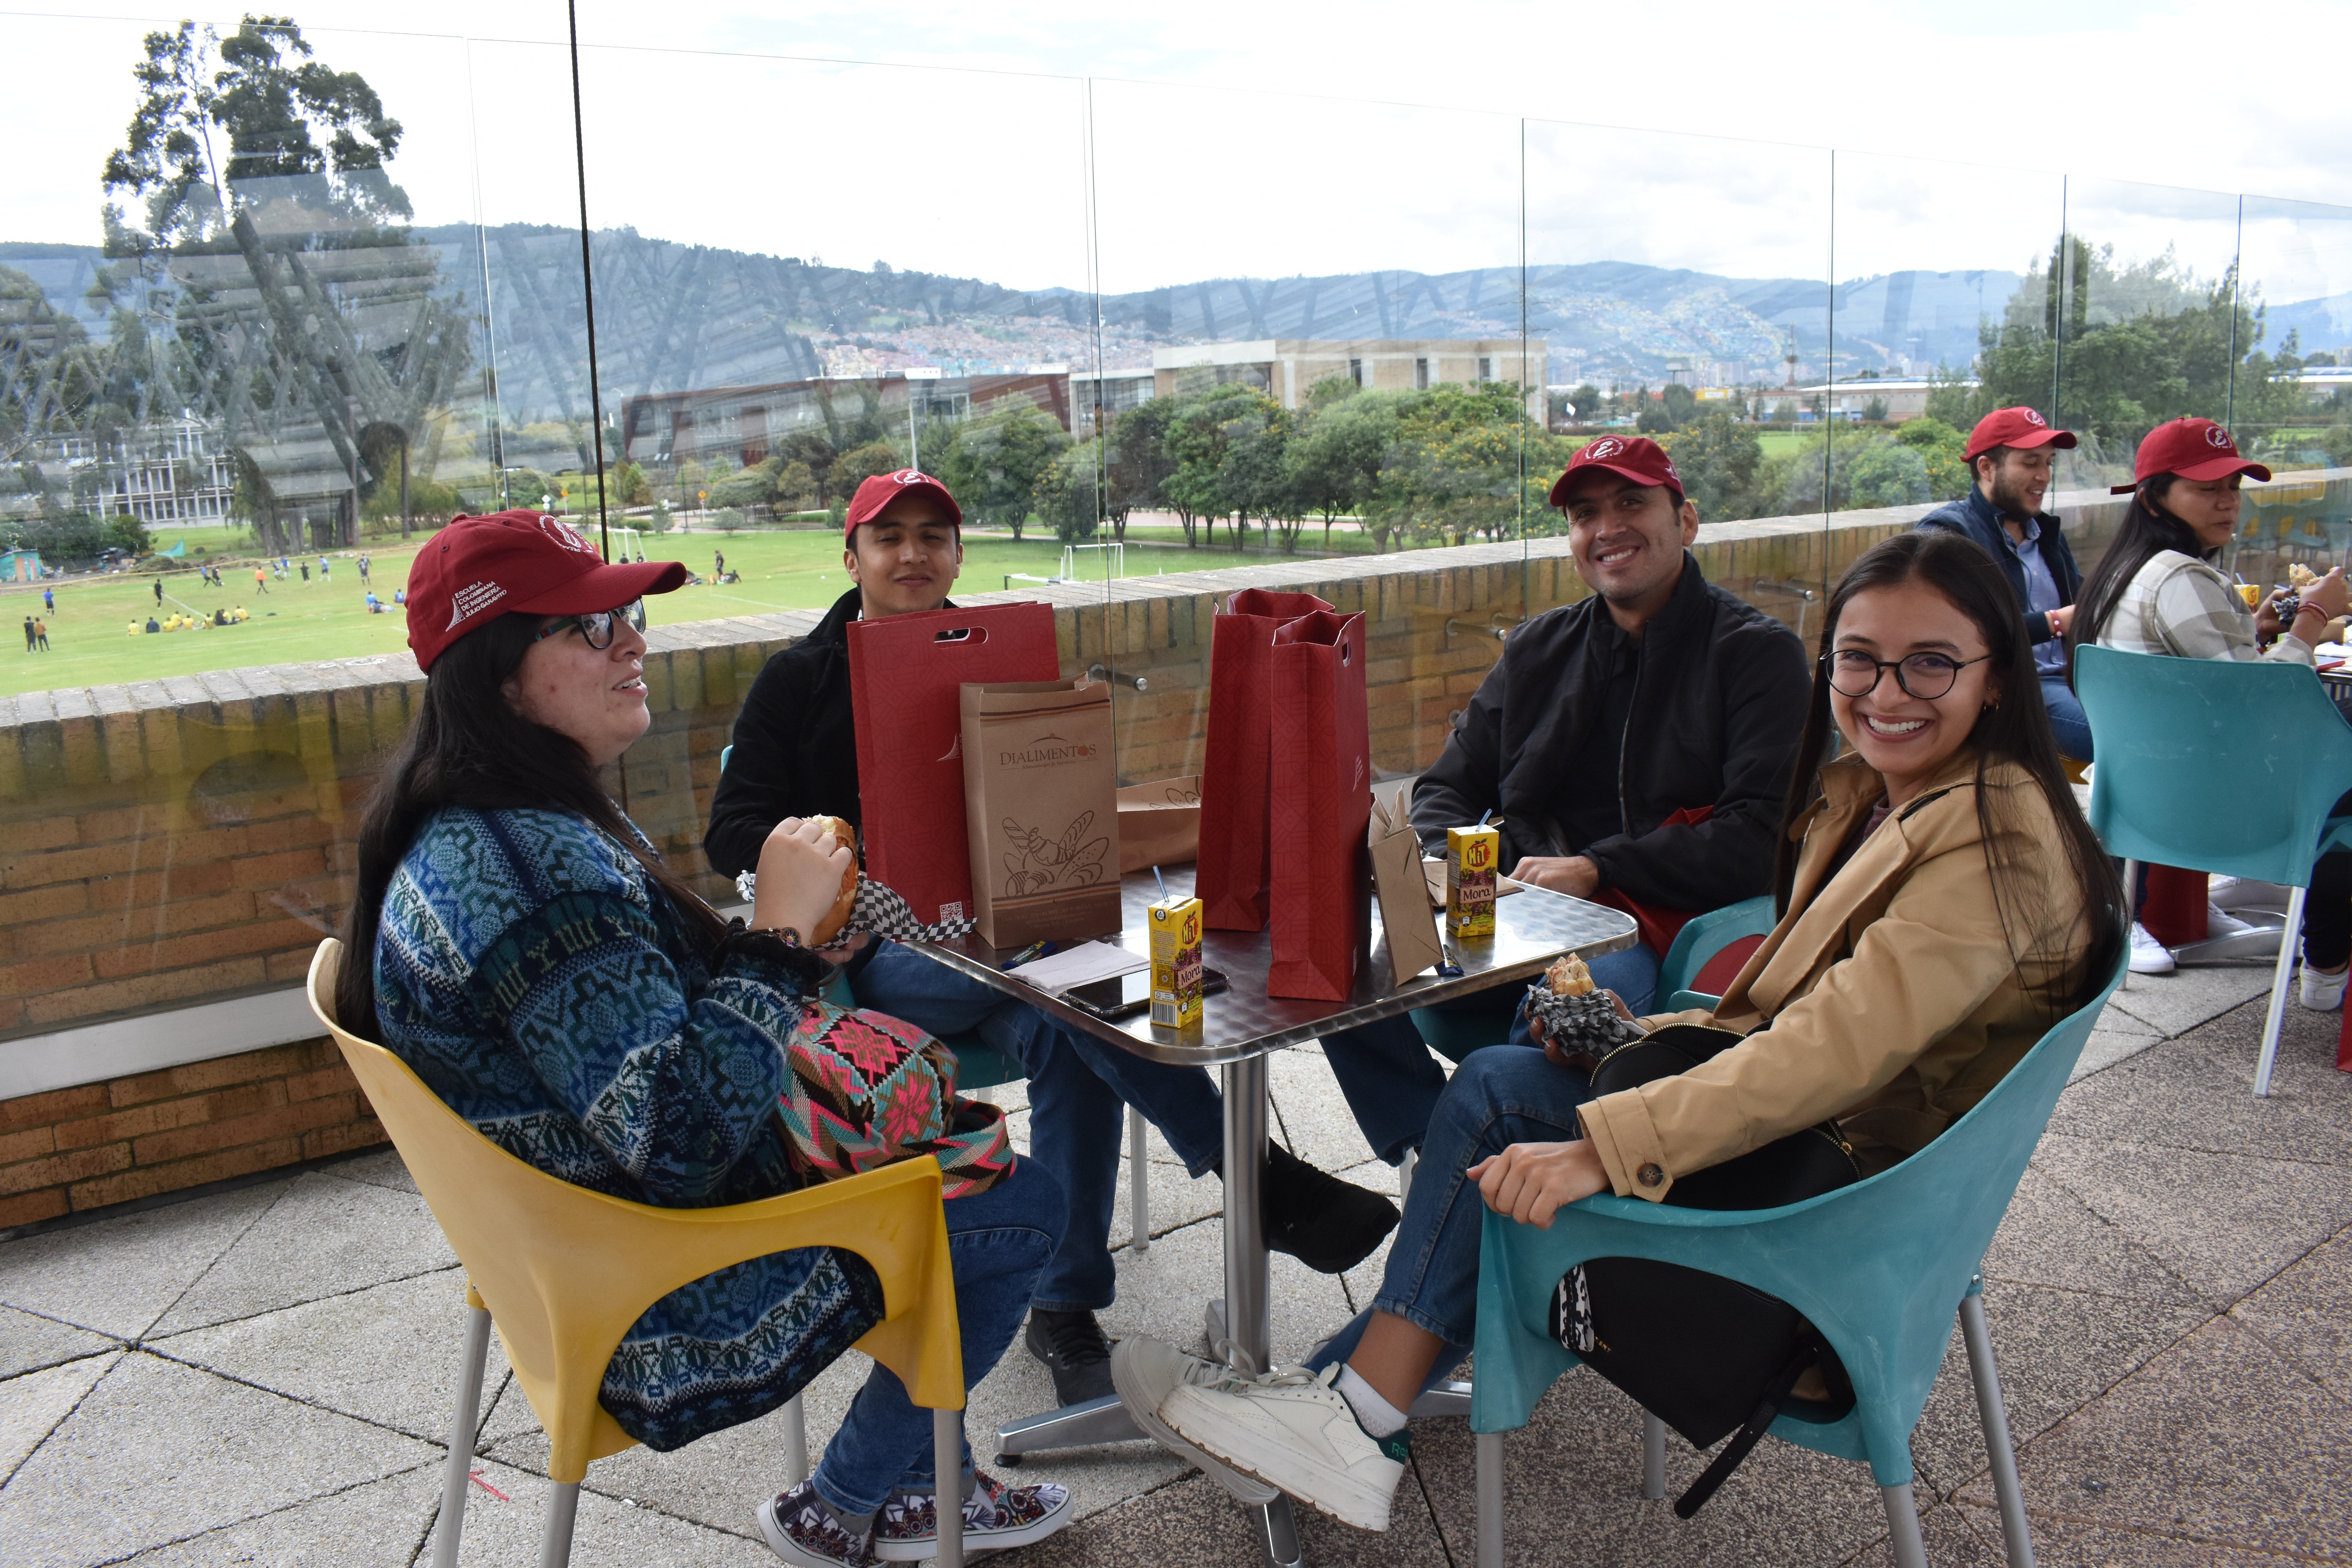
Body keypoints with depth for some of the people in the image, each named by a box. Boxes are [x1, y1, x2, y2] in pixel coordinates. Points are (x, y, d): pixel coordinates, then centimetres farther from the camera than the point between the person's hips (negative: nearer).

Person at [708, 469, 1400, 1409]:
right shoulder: (801, 679, 8)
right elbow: (732, 832, 2)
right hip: (872, 949, -3)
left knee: (1060, 1033, -32)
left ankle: (1066, 1311, -19)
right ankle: (1254, 1171, -28)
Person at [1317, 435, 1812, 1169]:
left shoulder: (1758, 653, 4)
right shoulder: (1538, 649, 21)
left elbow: (1763, 834, -8)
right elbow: (1447, 789, 23)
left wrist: (1596, 870, -16)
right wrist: (1457, 858, -2)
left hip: (1660, 928, -5)